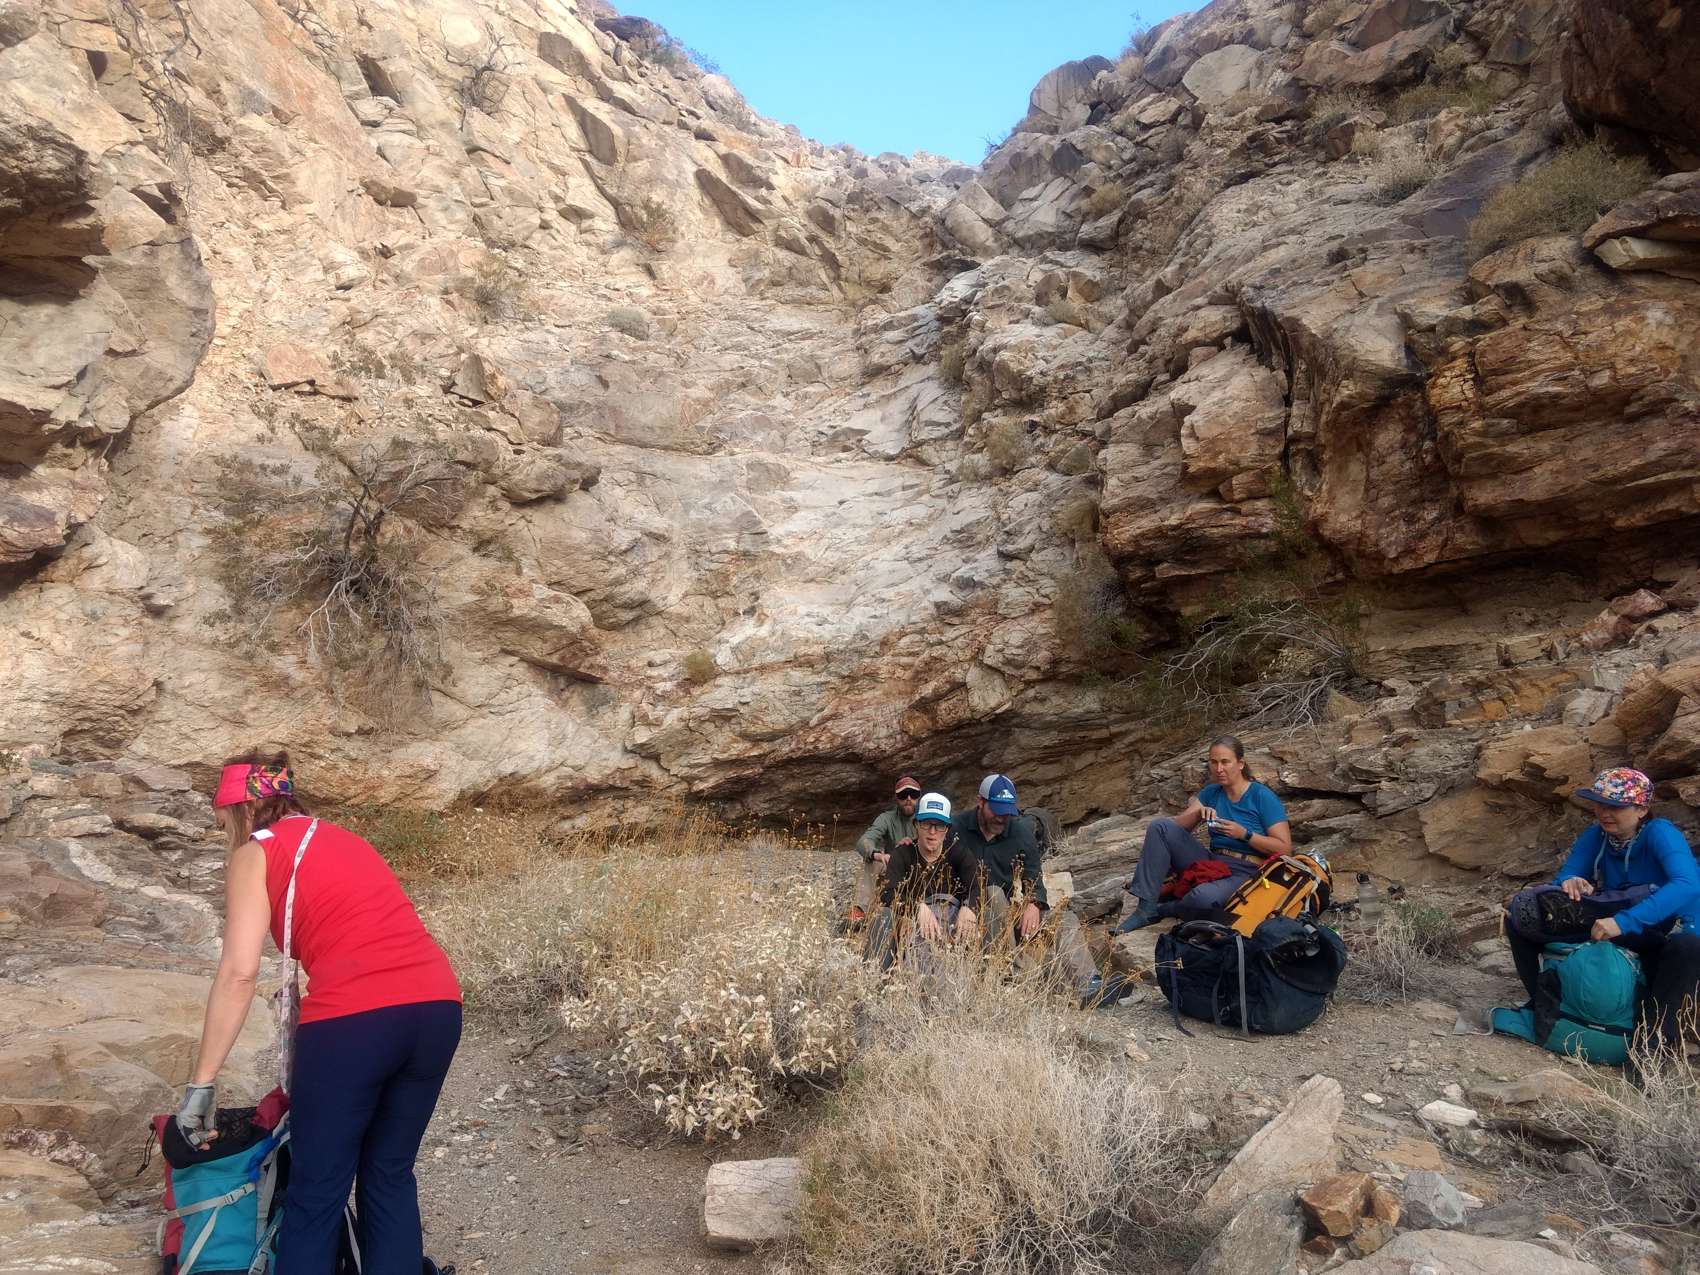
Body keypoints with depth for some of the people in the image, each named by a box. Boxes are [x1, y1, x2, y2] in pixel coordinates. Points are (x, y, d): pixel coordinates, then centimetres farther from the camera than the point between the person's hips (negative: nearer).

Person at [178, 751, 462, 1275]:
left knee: (316, 1195, 10)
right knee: (390, 1176, 21)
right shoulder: (344, 839, 28)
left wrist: (202, 1081, 2)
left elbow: (239, 973, -2)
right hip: (437, 1005, 6)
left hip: (355, 1017, -6)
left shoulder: (254, 853, 10)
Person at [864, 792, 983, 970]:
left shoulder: (958, 852, 5)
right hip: (910, 917, 1)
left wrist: (968, 908, -35)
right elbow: (889, 893, -15)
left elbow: (977, 888, -11)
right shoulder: (902, 853, 2)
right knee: (884, 915, -31)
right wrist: (919, 907, -35)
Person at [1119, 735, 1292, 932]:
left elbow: (1285, 848, -9)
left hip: (1246, 872, -6)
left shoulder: (1262, 796, -7)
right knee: (1159, 827, -13)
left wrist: (1244, 833, -19)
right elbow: (1178, 826, 2)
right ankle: (1146, 907, -16)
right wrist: (1198, 813, -17)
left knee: (1202, 897, -38)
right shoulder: (1211, 792, 9)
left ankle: (1161, 907, -3)